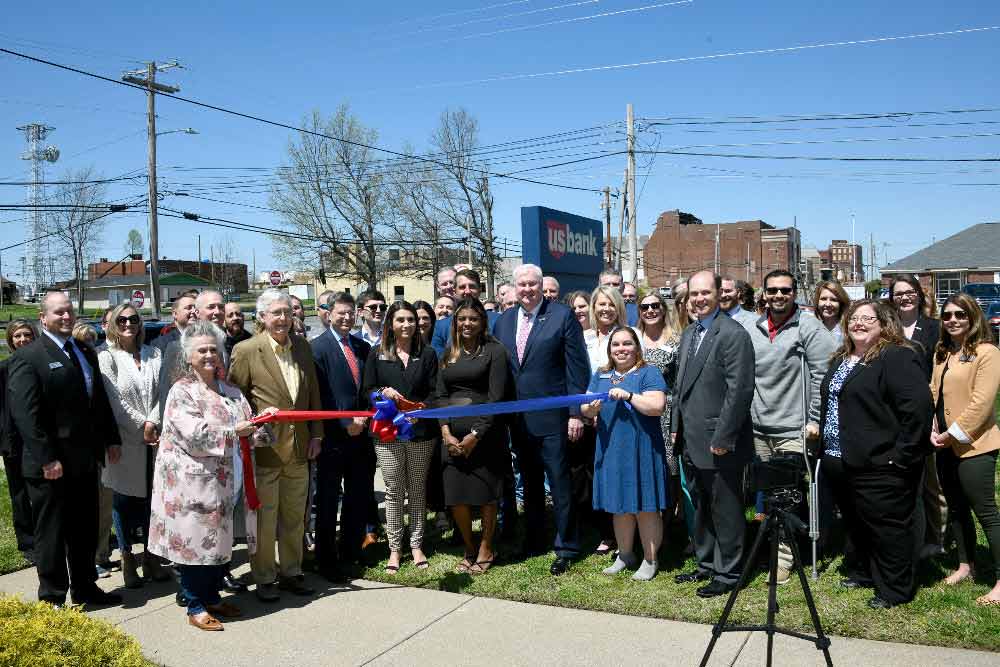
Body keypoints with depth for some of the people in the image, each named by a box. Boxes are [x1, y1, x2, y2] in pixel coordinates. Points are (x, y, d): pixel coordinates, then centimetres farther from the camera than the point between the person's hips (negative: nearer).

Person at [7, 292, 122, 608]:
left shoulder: (86, 353, 12)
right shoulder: (27, 357, -11)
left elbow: (101, 400, 16)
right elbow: (26, 414, -17)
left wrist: (111, 439, 9)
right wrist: (47, 459, -20)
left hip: (85, 461, 7)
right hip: (50, 467, -7)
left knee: (85, 530, 17)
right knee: (51, 533, 7)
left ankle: (85, 588, 31)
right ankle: (53, 598, 19)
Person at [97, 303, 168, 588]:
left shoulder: (153, 354, 8)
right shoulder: (107, 356, -2)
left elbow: (162, 392, 2)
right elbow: (116, 400, -8)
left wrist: (152, 422, -12)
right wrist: (141, 426, -11)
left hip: (153, 439, 3)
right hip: (125, 440, -3)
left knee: (152, 498, 9)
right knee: (124, 500, 7)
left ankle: (151, 558, 21)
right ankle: (127, 560, 19)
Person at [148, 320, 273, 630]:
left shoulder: (230, 391, 10)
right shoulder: (182, 392, -10)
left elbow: (246, 424, 8)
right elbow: (194, 435, -19)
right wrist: (234, 432, -17)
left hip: (219, 477, 6)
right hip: (190, 478, -6)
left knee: (217, 538, 14)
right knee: (194, 538, 2)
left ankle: (212, 597, 29)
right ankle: (195, 607, 15)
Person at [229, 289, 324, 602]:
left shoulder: (302, 346, 7)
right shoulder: (245, 351, -9)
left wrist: (316, 434, 7)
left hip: (299, 448, 5)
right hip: (265, 448, -5)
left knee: (294, 517, 16)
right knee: (264, 519, 7)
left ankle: (291, 572, 31)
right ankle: (264, 577, 22)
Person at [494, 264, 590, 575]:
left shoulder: (562, 316, -6)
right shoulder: (504, 320, 8)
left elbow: (577, 368, -8)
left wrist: (575, 413, -12)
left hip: (552, 417, -5)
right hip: (518, 418, 5)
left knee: (560, 483, 2)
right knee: (529, 483, 16)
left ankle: (566, 548, 15)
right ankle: (533, 543, 29)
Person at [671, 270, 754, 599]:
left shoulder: (733, 334, -14)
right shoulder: (688, 334, 13)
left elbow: (740, 391, -19)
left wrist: (722, 438, -19)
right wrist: (676, 426, 13)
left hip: (719, 443, -8)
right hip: (691, 442, 8)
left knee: (725, 510, 5)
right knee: (700, 507, 19)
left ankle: (728, 573, 19)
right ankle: (706, 564, 34)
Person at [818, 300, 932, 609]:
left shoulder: (897, 358, -14)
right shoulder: (841, 360, 15)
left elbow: (919, 404, -22)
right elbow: (829, 403, 26)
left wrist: (904, 454, -21)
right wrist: (824, 440, 19)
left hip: (880, 465, -9)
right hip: (845, 461, 9)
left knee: (888, 526, 3)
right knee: (856, 523, 20)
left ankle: (894, 590, 17)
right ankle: (863, 572, 38)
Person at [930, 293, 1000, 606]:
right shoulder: (941, 354, 13)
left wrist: (954, 434, -14)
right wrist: (934, 430, 1)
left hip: (974, 446, -8)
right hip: (946, 446, 8)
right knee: (956, 509, 17)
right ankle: (964, 566, 31)